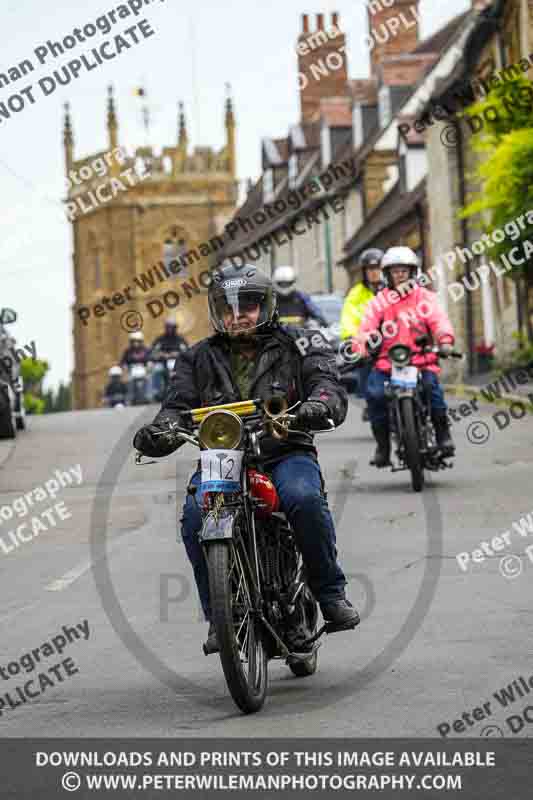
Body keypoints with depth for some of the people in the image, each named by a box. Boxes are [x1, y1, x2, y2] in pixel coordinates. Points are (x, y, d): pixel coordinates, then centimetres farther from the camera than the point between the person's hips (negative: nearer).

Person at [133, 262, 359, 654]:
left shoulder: (299, 345, 9)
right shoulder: (198, 359, 16)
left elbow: (328, 386, -6)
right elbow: (178, 406, 5)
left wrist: (316, 407, -31)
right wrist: (157, 434, -19)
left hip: (285, 454, -2)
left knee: (304, 497, -35)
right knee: (196, 515, -29)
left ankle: (331, 592, -15)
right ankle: (219, 616, -15)